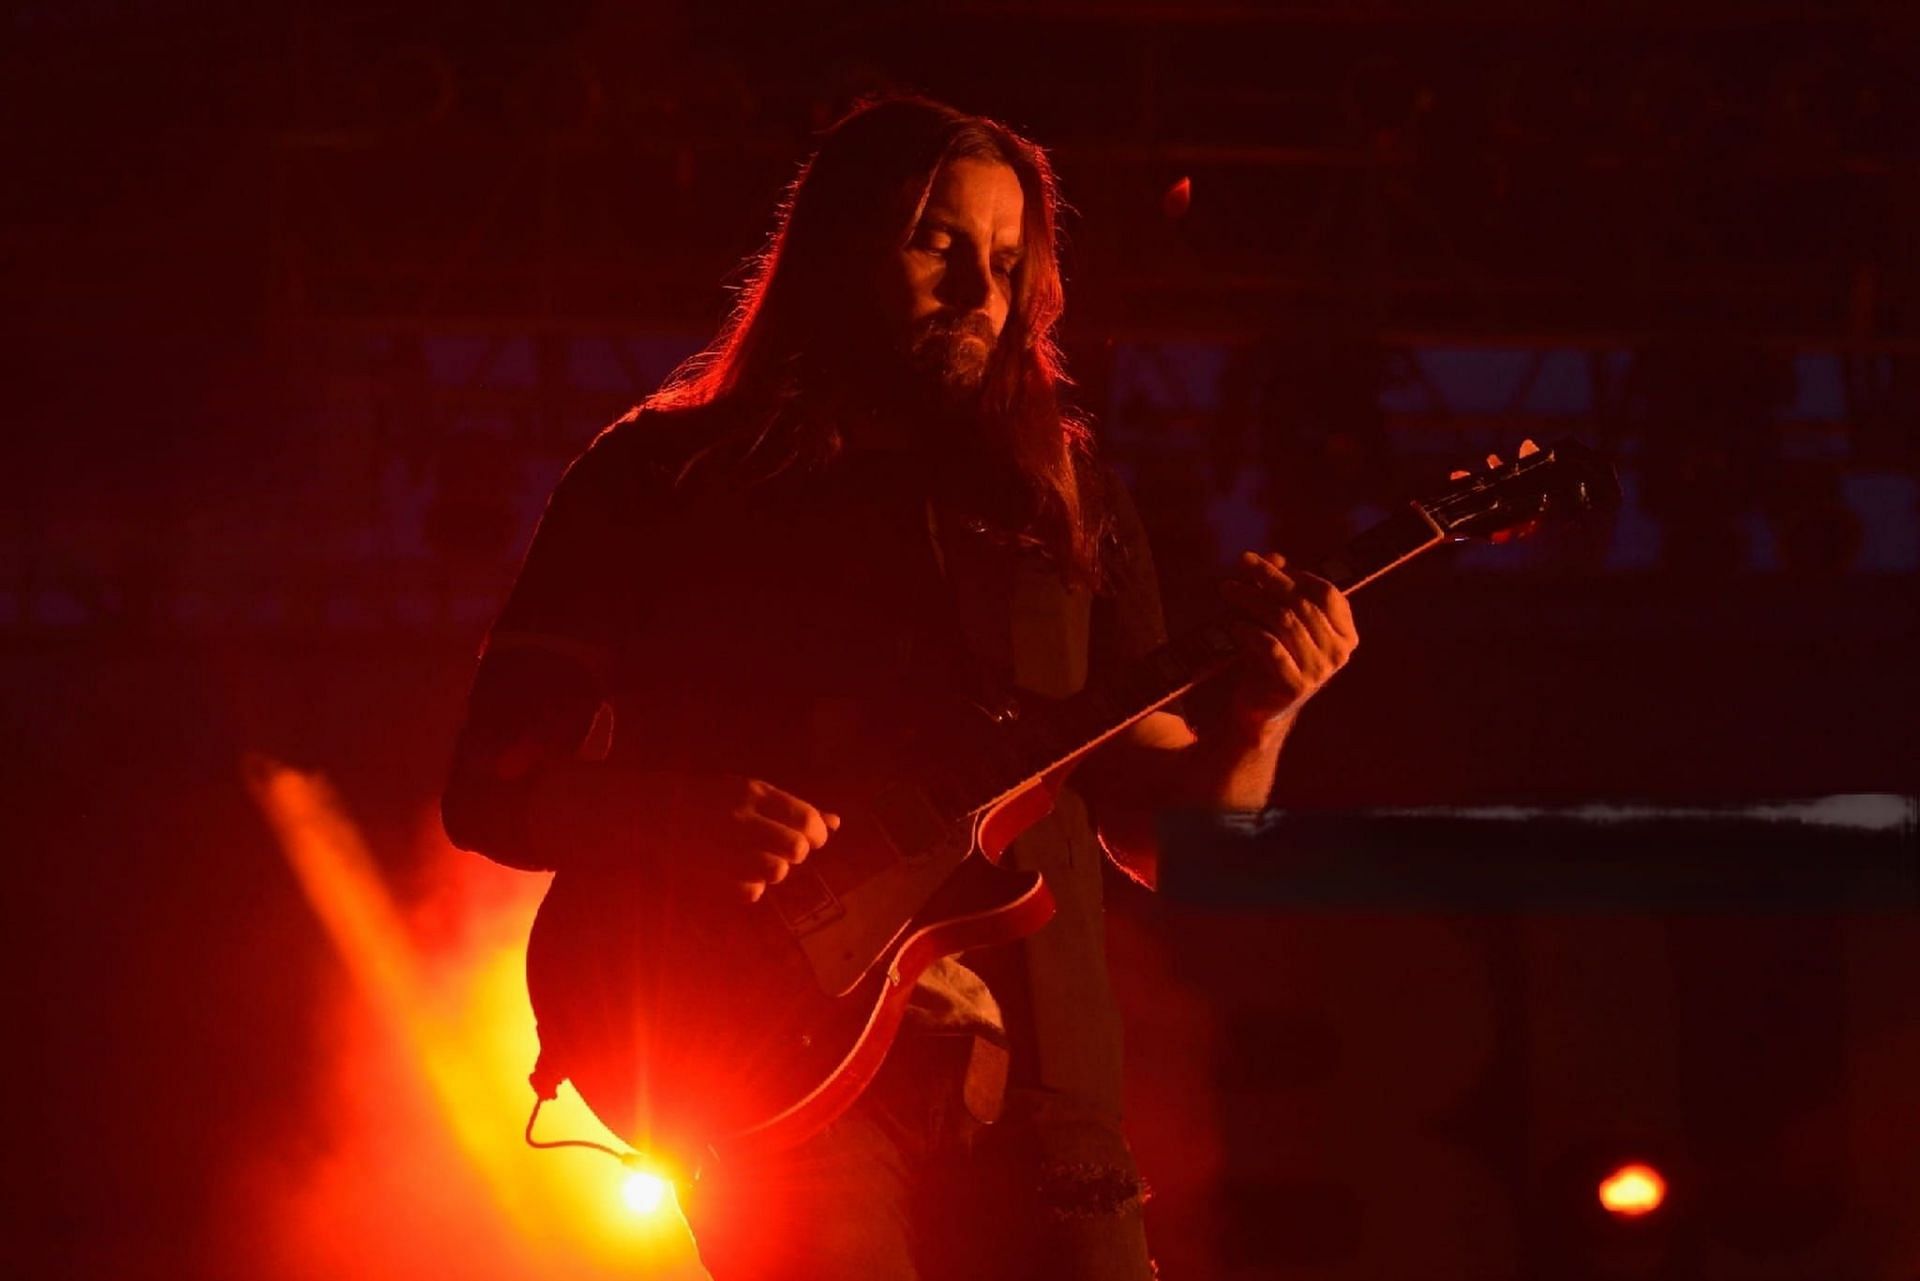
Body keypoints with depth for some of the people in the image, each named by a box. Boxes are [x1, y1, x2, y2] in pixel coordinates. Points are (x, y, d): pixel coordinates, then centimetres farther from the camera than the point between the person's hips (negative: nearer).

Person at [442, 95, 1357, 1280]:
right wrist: (675, 817, -16)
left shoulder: (1060, 494, 17)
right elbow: (491, 783, 4)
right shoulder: (665, 482, 7)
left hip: (1034, 1071, 4)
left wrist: (1258, 717, -4)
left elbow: (1155, 825, 16)